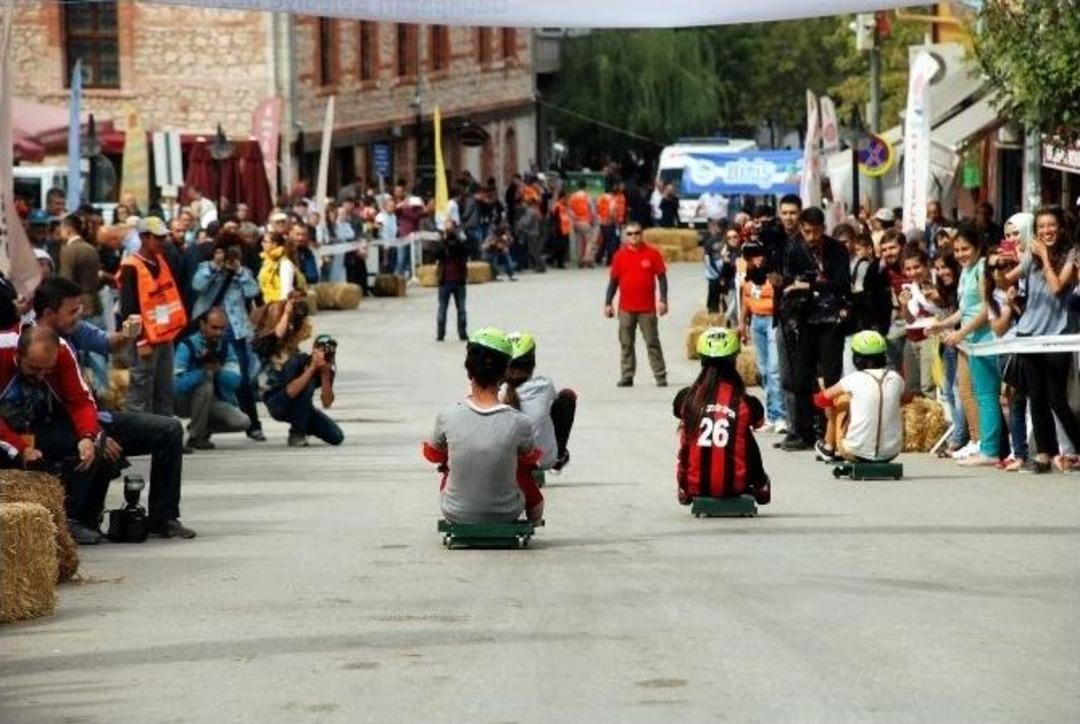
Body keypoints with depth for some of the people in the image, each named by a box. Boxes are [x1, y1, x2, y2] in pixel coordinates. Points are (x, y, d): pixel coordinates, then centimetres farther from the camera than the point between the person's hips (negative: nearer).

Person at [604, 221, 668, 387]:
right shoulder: (620, 255, 5)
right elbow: (613, 281, 9)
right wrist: (608, 303, 5)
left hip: (647, 308, -2)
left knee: (652, 343, 0)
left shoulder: (652, 253, -1)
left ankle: (660, 376, 3)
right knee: (626, 344, 5)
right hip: (626, 308, 2)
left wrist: (663, 300, -9)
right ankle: (627, 376, 11)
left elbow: (661, 277, 0)